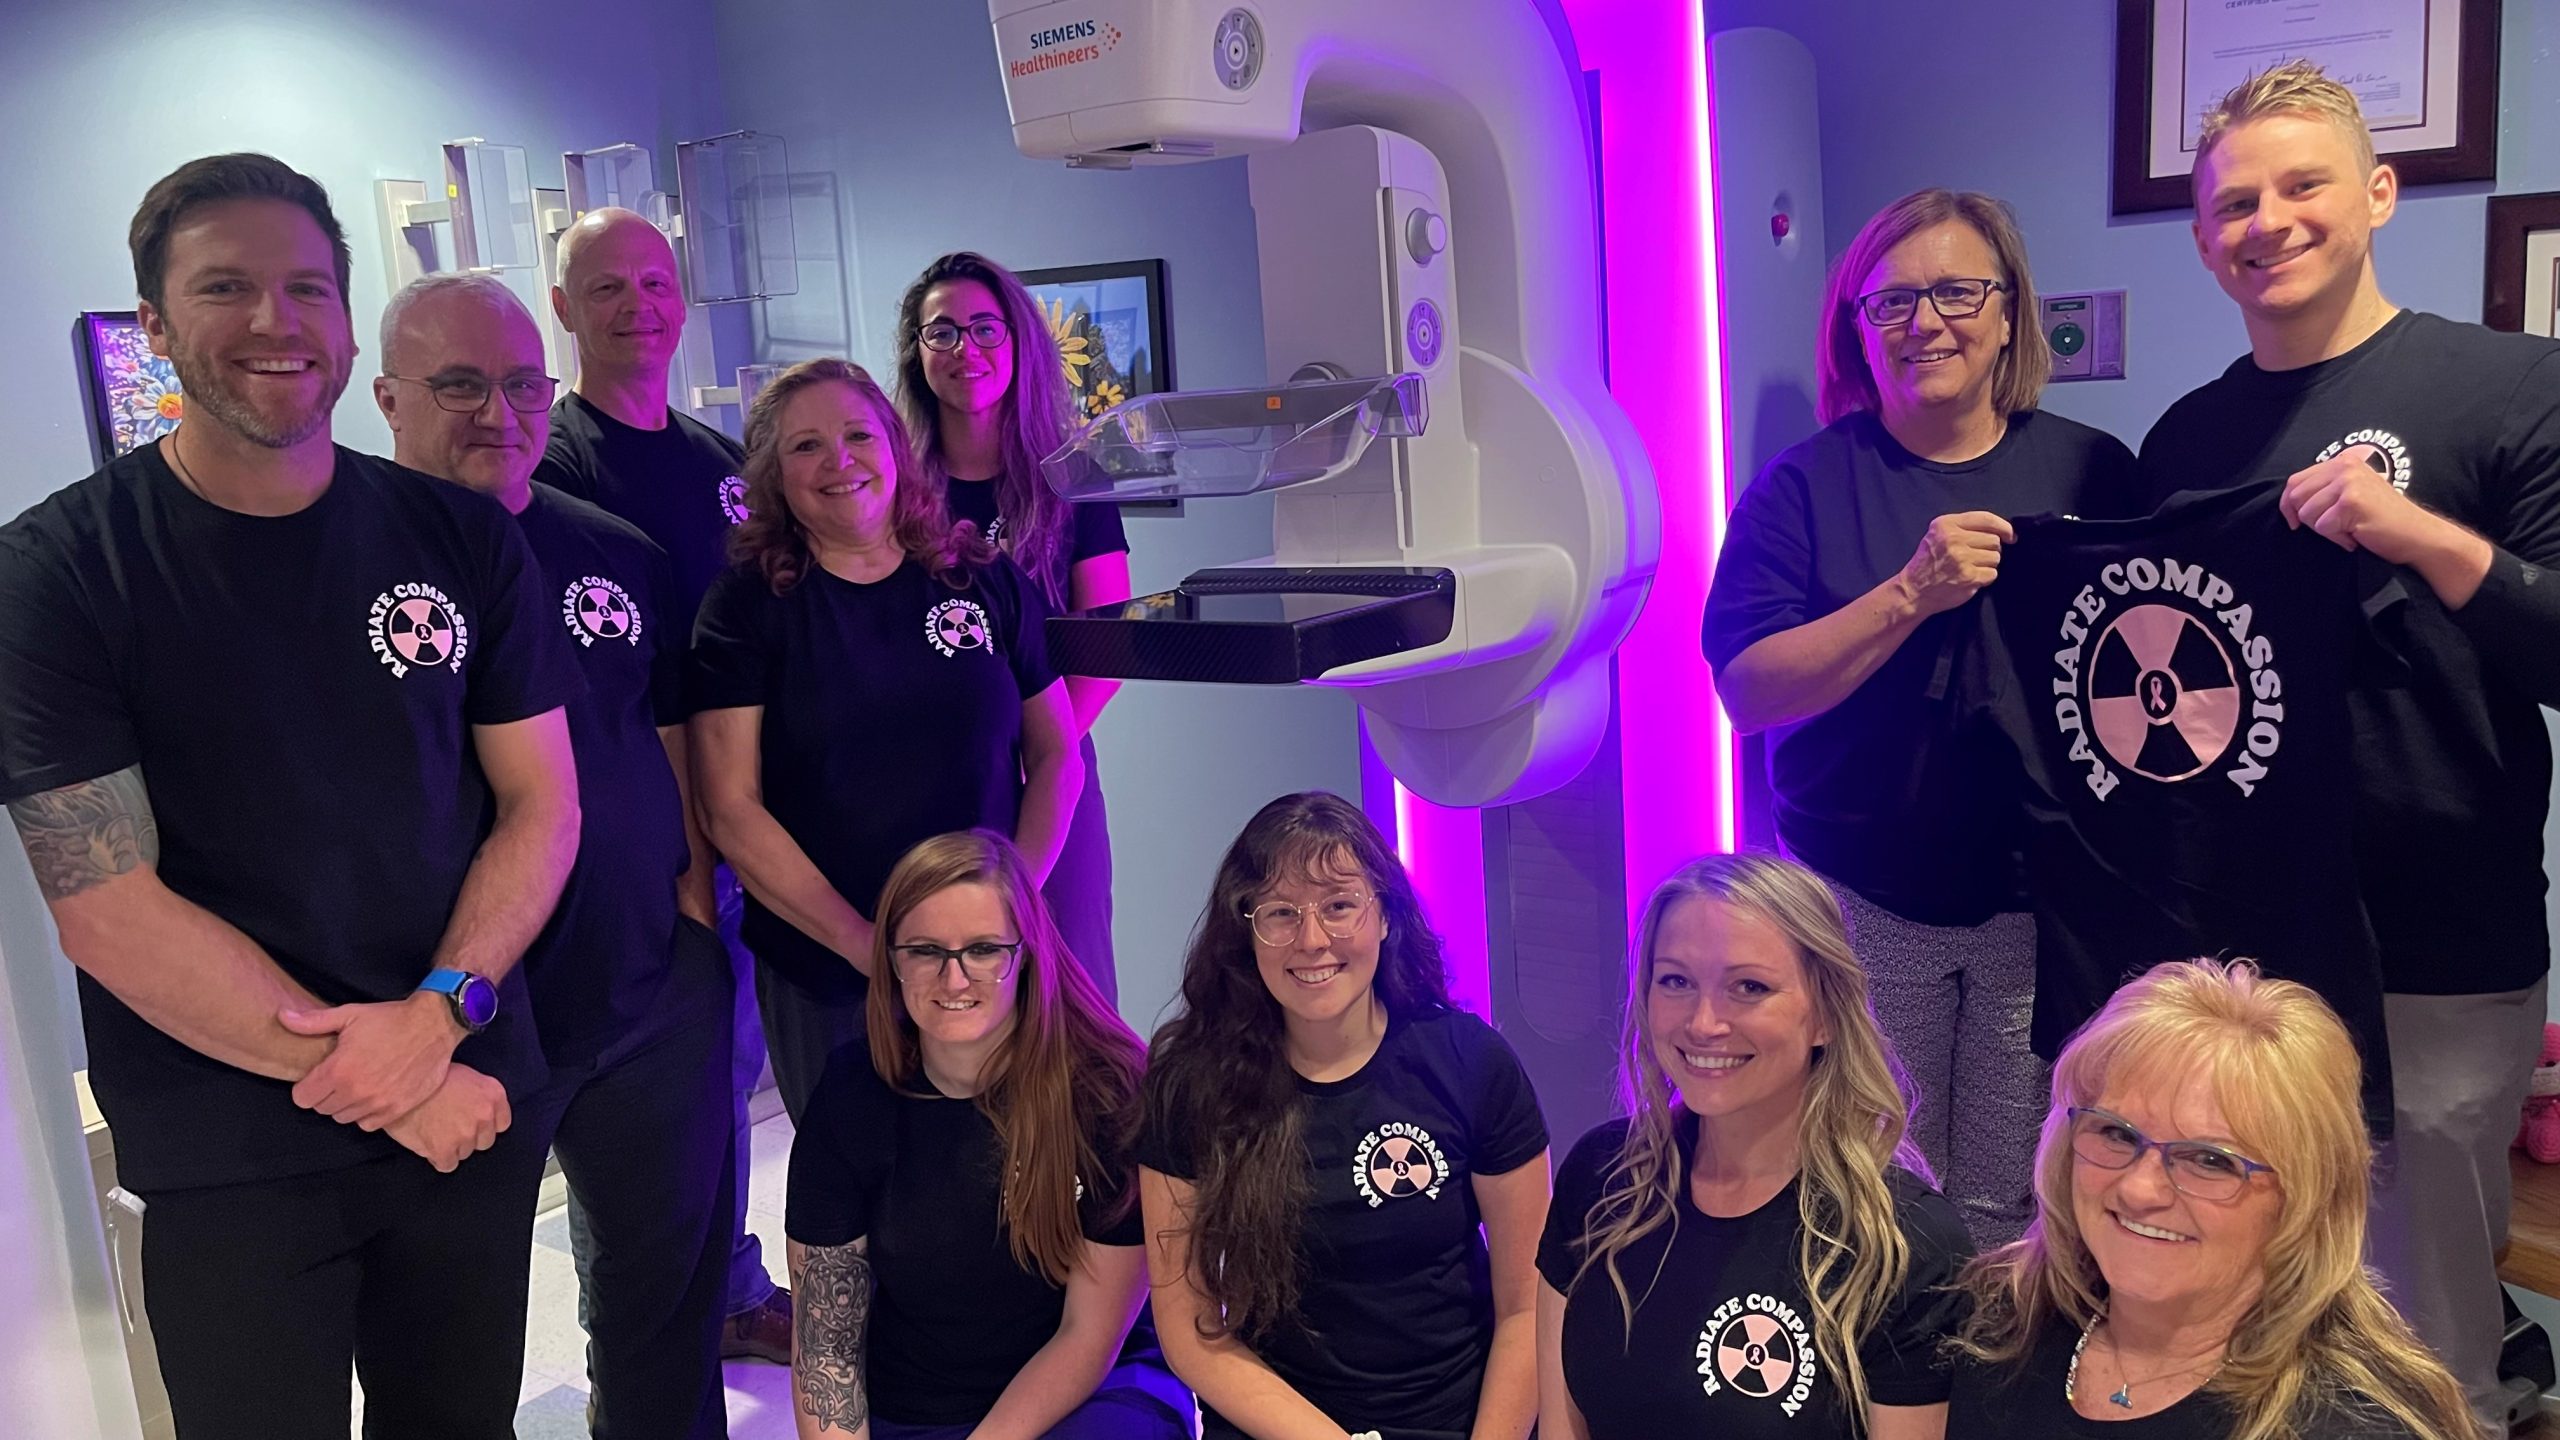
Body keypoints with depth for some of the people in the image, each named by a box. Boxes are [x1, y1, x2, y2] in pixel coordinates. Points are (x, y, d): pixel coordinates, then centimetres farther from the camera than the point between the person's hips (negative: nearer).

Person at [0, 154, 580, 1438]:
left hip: (474, 1106, 3)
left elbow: (542, 803, 1)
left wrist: (438, 1013, -15)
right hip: (231, 1169, -2)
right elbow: (104, 905, -13)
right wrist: (377, 1079, -13)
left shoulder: (461, 538, 0)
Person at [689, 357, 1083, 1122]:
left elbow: (1055, 753, 7)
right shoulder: (747, 605, -3)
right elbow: (730, 807, -7)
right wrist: (864, 942, -14)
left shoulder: (986, 581, 3)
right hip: (824, 979, -1)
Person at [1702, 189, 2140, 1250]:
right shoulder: (1806, 485, 1)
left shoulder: (2093, 472, 6)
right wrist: (1910, 595, -19)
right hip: (1862, 904, -1)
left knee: (2014, 1217, 7)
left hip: (2044, 900, 1)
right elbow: (1749, 691, -8)